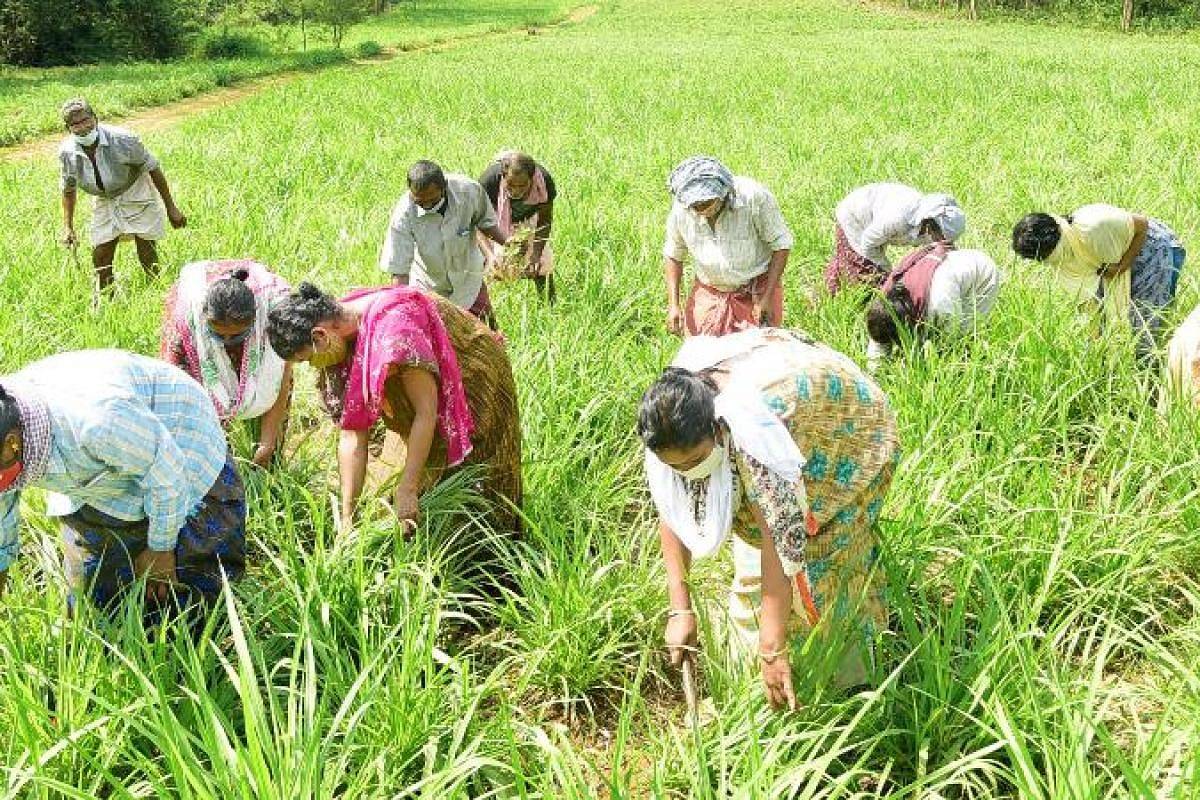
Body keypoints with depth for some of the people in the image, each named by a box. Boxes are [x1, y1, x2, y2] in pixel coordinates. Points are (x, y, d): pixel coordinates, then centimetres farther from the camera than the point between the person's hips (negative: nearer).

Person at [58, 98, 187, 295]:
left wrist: (171, 208, -13)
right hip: (105, 201, 4)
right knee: (100, 257, 0)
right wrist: (68, 227, 1)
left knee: (148, 258, -6)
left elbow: (153, 168, -16)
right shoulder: (66, 152, -16)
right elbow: (69, 189, 3)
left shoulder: (122, 139, -28)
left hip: (136, 194, -3)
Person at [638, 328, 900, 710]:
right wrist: (680, 608, -18)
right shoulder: (671, 418, -25)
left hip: (848, 431, -6)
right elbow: (671, 511, -16)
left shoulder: (753, 432, -45)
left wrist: (772, 650, -39)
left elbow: (780, 544, -43)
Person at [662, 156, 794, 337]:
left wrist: (767, 298, -17)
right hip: (709, 292, 2)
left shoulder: (753, 197, -23)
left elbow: (781, 244, -13)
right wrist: (673, 305, -5)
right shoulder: (680, 212, -14)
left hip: (757, 290, -2)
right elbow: (673, 255, 3)